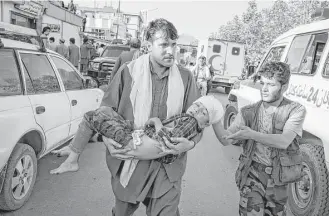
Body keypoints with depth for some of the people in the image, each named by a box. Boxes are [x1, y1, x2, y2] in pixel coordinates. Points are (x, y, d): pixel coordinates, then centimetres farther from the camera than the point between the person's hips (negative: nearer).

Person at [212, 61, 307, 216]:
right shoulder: (249, 112, -4)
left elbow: (284, 141, -23)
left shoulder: (296, 110, -8)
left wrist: (252, 134, -36)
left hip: (278, 180, 0)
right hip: (253, 175, 0)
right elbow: (226, 140, -12)